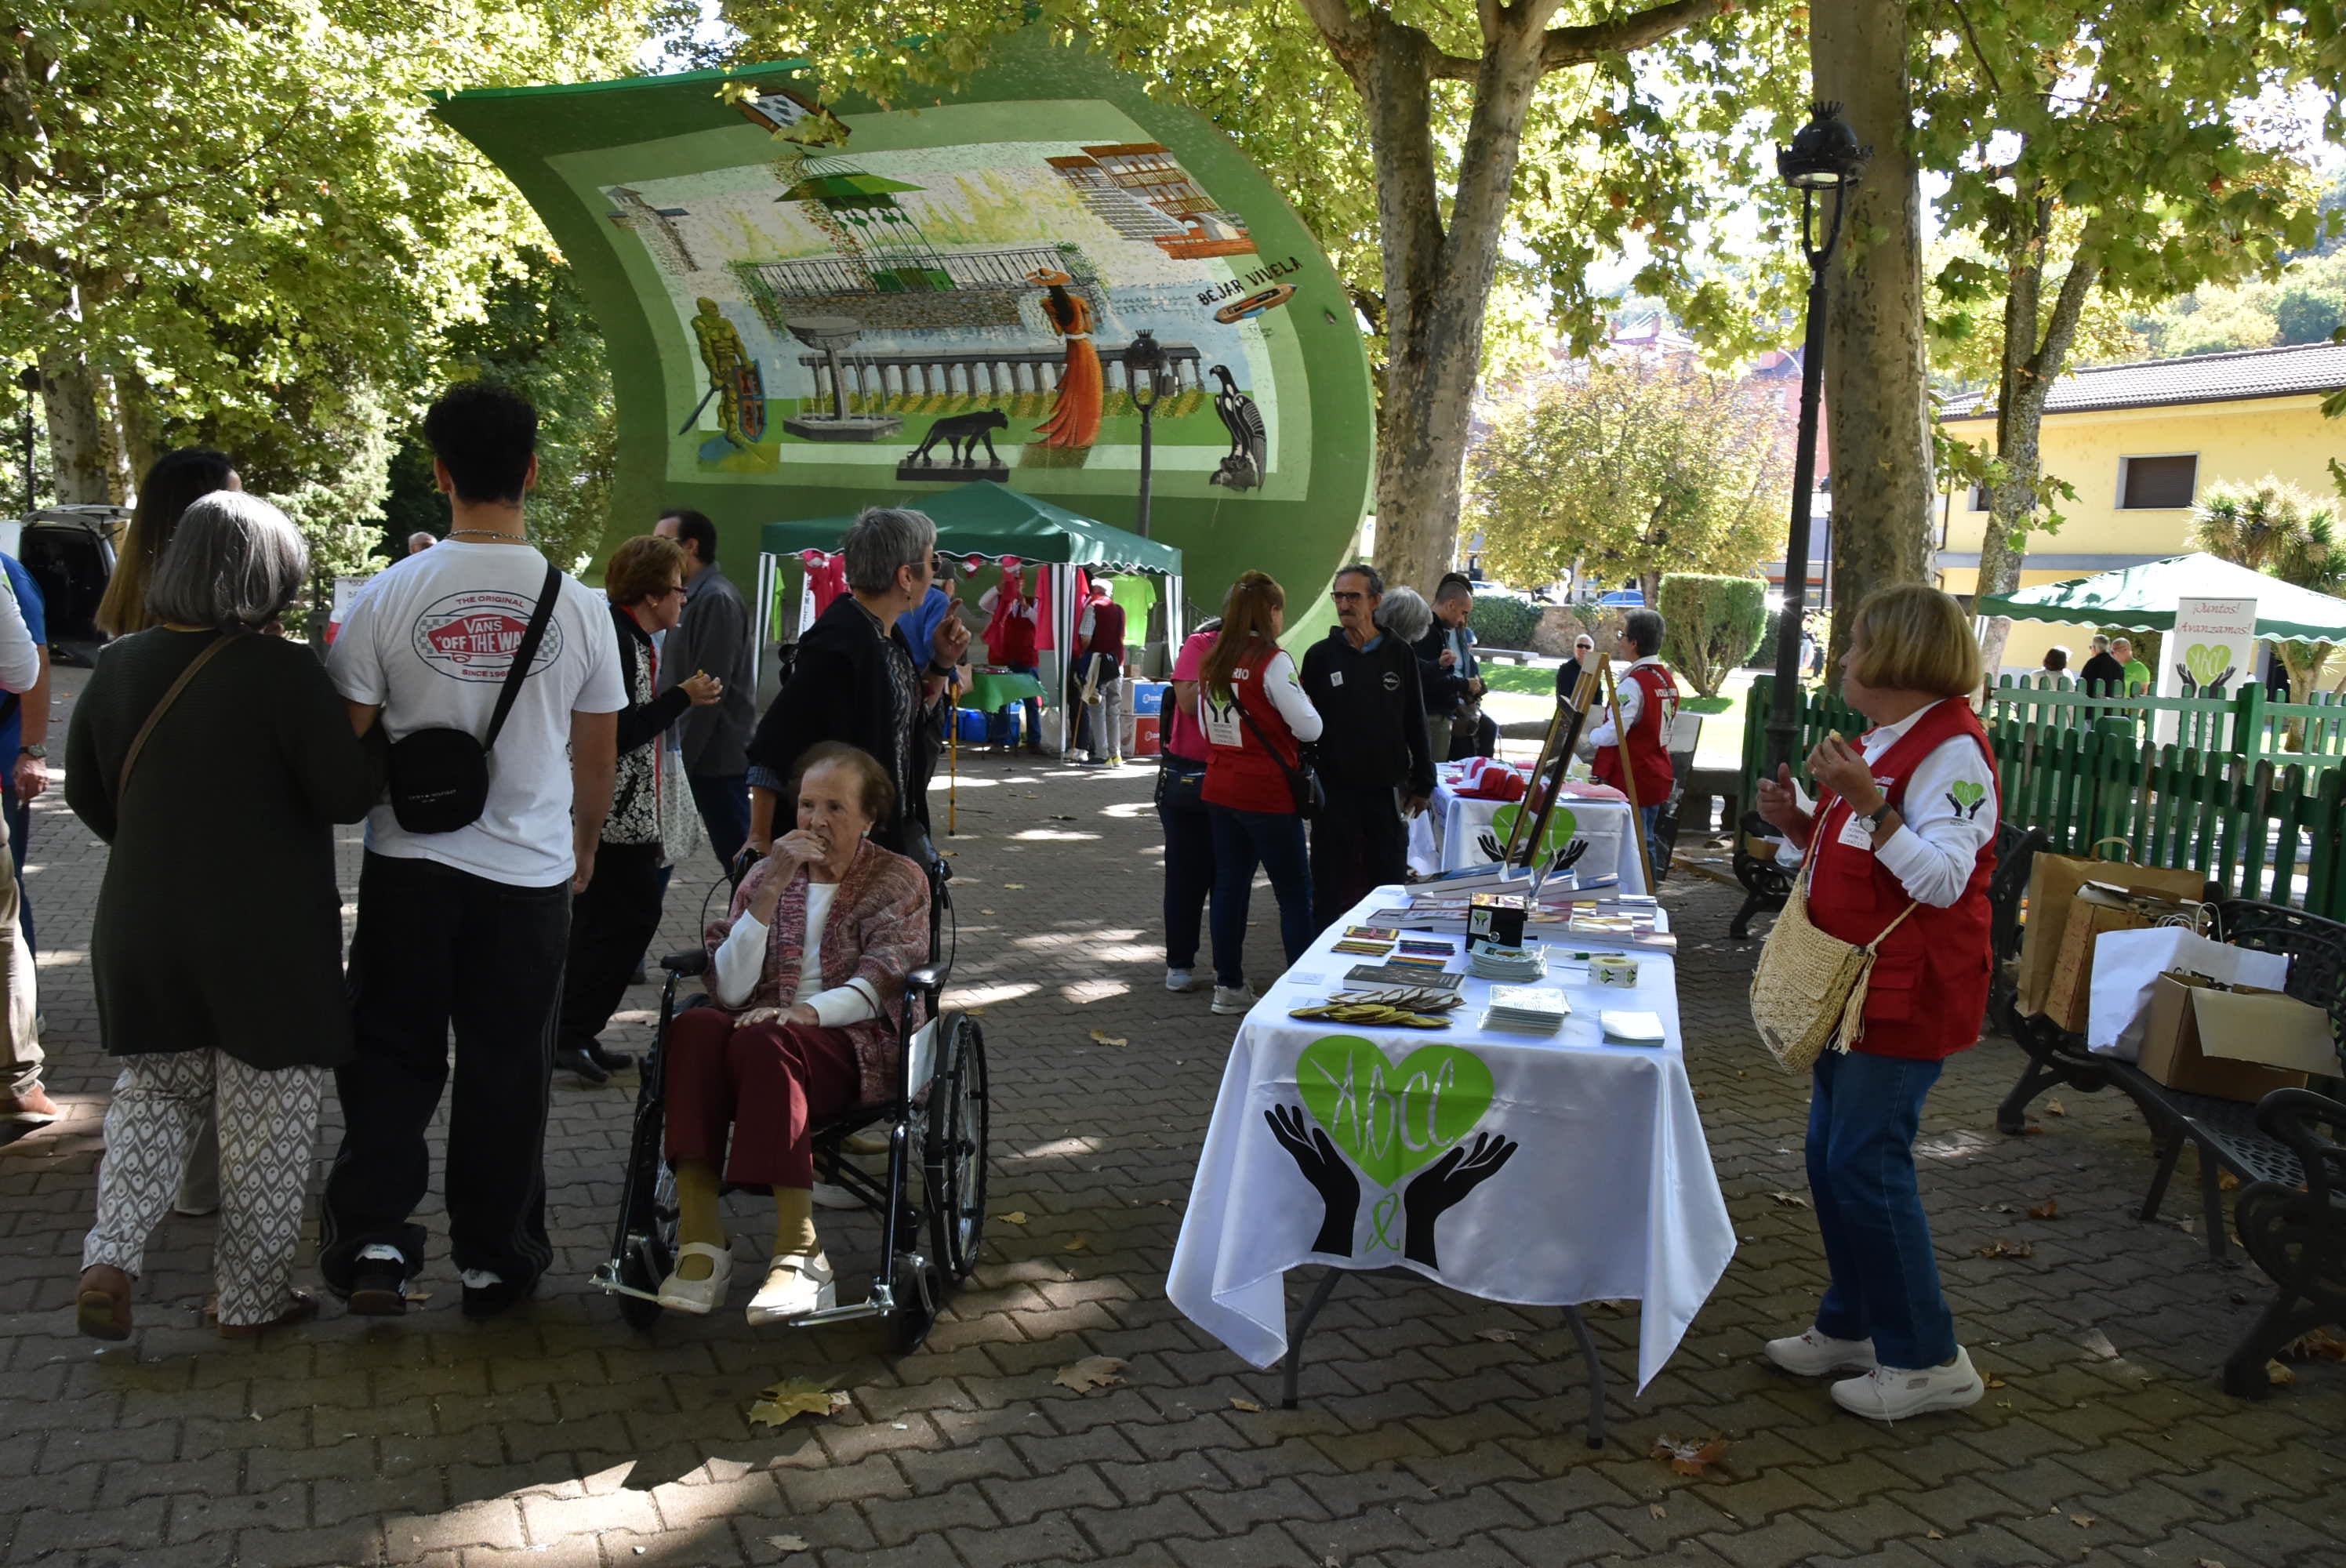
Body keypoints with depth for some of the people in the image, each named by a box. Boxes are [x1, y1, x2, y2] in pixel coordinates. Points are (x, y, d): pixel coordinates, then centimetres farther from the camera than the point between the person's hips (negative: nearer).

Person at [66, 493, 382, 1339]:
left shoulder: (118, 666, 1)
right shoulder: (285, 672, -18)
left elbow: (86, 791, 12)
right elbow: (347, 794, -15)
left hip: (142, 925, 5)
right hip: (266, 935, -5)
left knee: (152, 1093, 23)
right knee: (264, 1122, 9)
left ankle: (109, 1258, 6)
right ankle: (252, 1298, 19)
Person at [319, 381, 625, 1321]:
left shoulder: (386, 599, -8)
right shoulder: (579, 607, -5)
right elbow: (598, 758, 4)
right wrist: (583, 848, 20)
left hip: (409, 864, 0)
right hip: (530, 869, 0)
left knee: (390, 1060, 15)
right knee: (507, 1071, 10)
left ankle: (372, 1241, 10)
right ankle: (494, 1261, 20)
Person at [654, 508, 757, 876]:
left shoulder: (716, 599, -16)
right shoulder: (690, 596, 15)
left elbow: (709, 690, -20)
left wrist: (680, 758, -19)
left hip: (715, 757, -10)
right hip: (685, 751, 10)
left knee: (737, 856, -3)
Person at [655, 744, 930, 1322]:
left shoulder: (899, 880, 10)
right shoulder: (766, 874, 16)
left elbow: (877, 983, -5)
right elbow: (730, 991, 2)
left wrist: (808, 1011, -25)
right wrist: (770, 892, -7)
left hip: (854, 1043, -3)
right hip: (771, 1028, 3)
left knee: (763, 1043, -36)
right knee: (693, 1028, -31)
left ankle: (800, 1253, -37)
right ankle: (699, 1239, -36)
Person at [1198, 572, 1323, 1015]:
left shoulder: (1213, 658, 6)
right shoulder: (1272, 661, -15)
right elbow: (1309, 728, -14)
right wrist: (1303, 702, 5)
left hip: (1219, 789, 7)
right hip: (1267, 794, -7)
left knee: (1230, 885, 13)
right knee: (1295, 891, 2)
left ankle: (1228, 986, 19)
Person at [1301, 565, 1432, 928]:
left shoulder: (1399, 655, 3)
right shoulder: (1321, 656, 1)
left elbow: (1416, 724, 7)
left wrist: (1422, 783, 7)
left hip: (1387, 789, 1)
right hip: (1335, 790, -1)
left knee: (1389, 883, 8)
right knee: (1330, 890, 6)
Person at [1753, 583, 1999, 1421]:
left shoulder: (1951, 748, -16)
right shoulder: (1879, 744, 15)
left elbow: (1942, 879, -25)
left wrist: (1866, 802, -33)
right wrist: (1797, 823, 4)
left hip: (1906, 996, -10)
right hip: (1853, 986, 10)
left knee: (1866, 1165, -7)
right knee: (1832, 1158, 14)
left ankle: (1927, 1360, 7)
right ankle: (1852, 1326, 28)